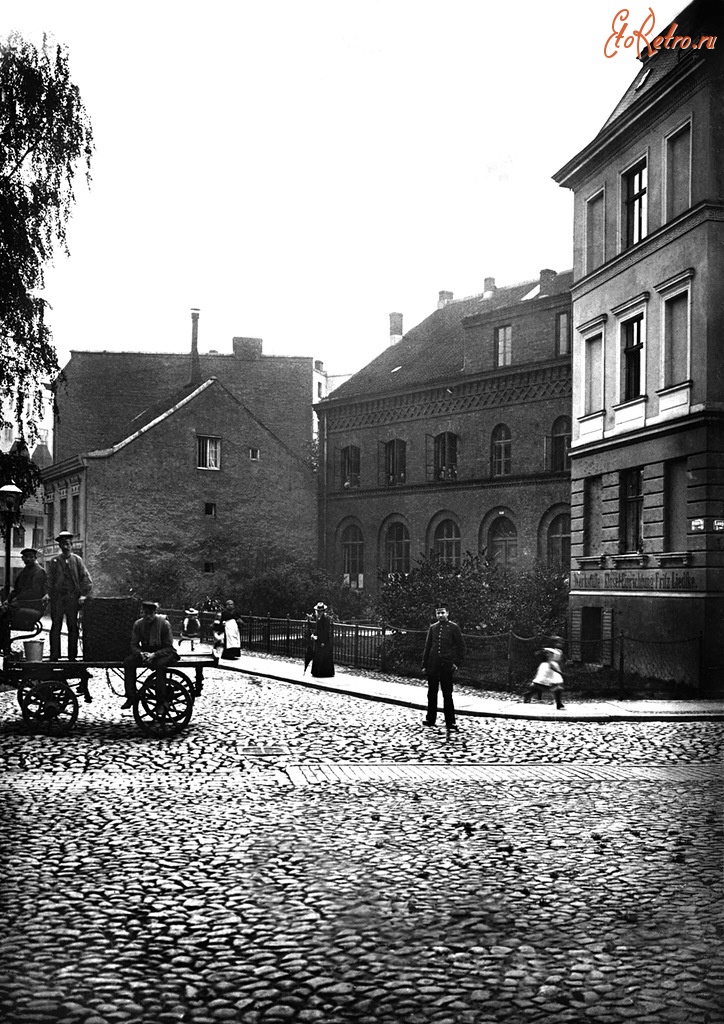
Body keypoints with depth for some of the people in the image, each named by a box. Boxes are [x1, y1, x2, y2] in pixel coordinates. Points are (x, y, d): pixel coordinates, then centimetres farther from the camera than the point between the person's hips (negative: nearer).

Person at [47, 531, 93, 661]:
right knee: (55, 627, -2)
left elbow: (87, 579, 5)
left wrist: (83, 595, -5)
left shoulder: (77, 560, 8)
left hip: (73, 598, 0)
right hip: (57, 598, 0)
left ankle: (72, 656, 7)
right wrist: (50, 595, -2)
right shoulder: (54, 561, 7)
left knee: (73, 627, 2)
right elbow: (49, 581, 8)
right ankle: (54, 656, 2)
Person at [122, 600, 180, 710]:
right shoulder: (138, 624, -4)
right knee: (128, 662, -22)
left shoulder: (164, 623, -15)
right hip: (145, 652, 4)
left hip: (162, 653, -4)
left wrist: (154, 655, -30)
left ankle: (161, 701, -28)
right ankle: (131, 697, -15)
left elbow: (169, 648, -15)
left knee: (160, 664, -38)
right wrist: (141, 653, -24)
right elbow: (134, 645, -1)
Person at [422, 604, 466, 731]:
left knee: (447, 695, -2)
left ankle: (451, 723, 3)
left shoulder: (453, 627, -2)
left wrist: (457, 662, -7)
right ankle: (430, 720, 21)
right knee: (432, 694, 10)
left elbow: (461, 646, 0)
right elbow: (427, 647, 13)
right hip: (433, 666, 4)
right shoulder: (433, 628, 9)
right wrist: (424, 664, 9)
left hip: (447, 666, -4)